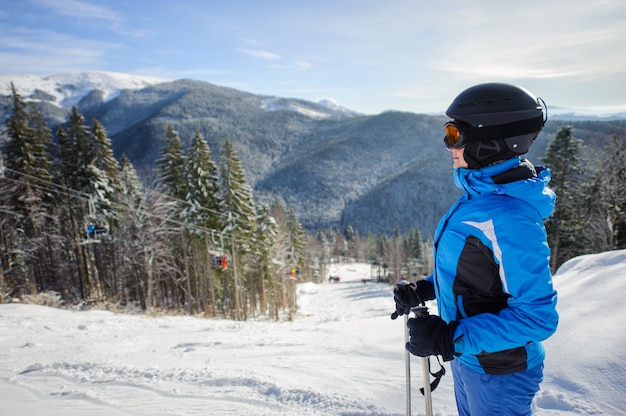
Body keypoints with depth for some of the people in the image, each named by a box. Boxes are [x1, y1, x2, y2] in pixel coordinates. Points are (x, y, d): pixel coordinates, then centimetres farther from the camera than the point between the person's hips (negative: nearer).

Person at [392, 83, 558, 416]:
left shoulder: (509, 219, -31)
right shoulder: (480, 197, -3)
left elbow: (537, 316, -27)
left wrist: (450, 339, -29)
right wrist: (424, 289, 1)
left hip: (497, 376, -8)